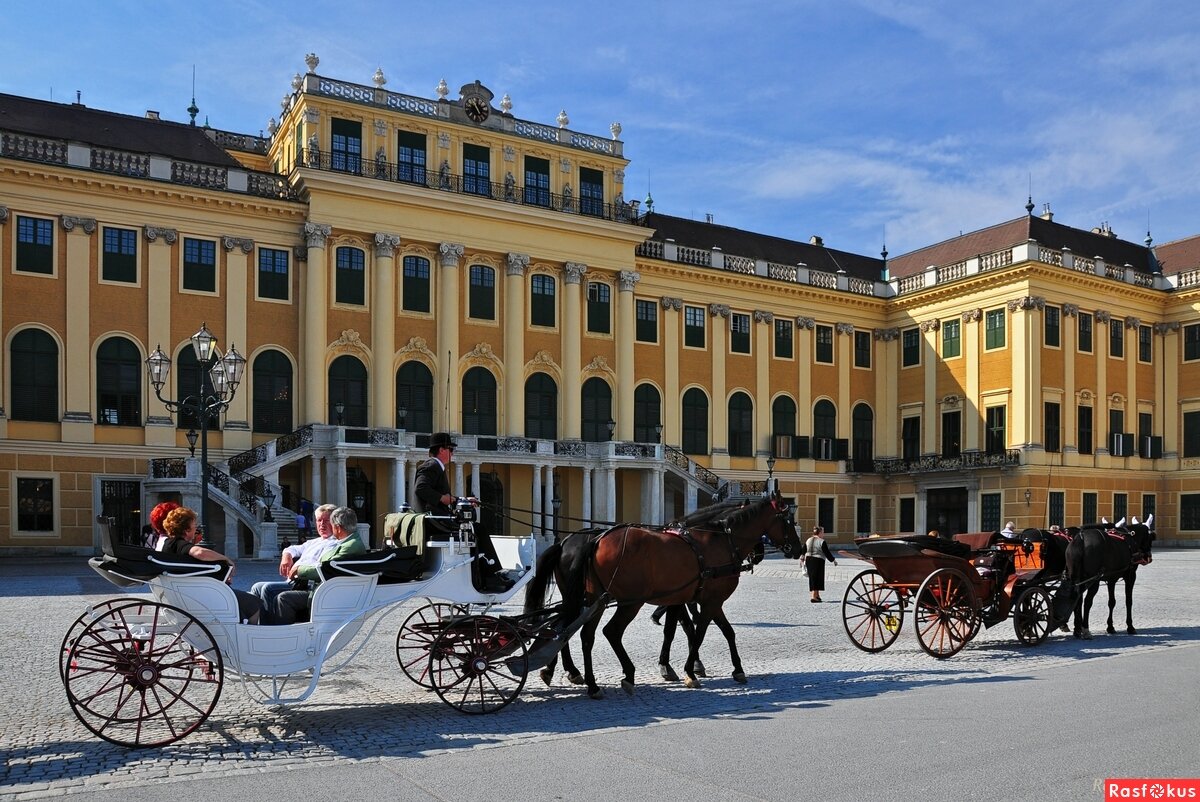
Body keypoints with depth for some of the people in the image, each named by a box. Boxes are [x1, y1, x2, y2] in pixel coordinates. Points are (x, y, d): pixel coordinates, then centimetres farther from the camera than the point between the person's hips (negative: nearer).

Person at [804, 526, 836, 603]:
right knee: (817, 578, -3)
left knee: (812, 578, 15)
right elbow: (827, 553, -10)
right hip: (818, 561, -7)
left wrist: (804, 561, 19)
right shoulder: (822, 542, -10)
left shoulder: (808, 540, 9)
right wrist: (833, 560, 1)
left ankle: (817, 595, 25)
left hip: (808, 560, 7)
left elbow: (804, 551, 10)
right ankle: (814, 597, -8)